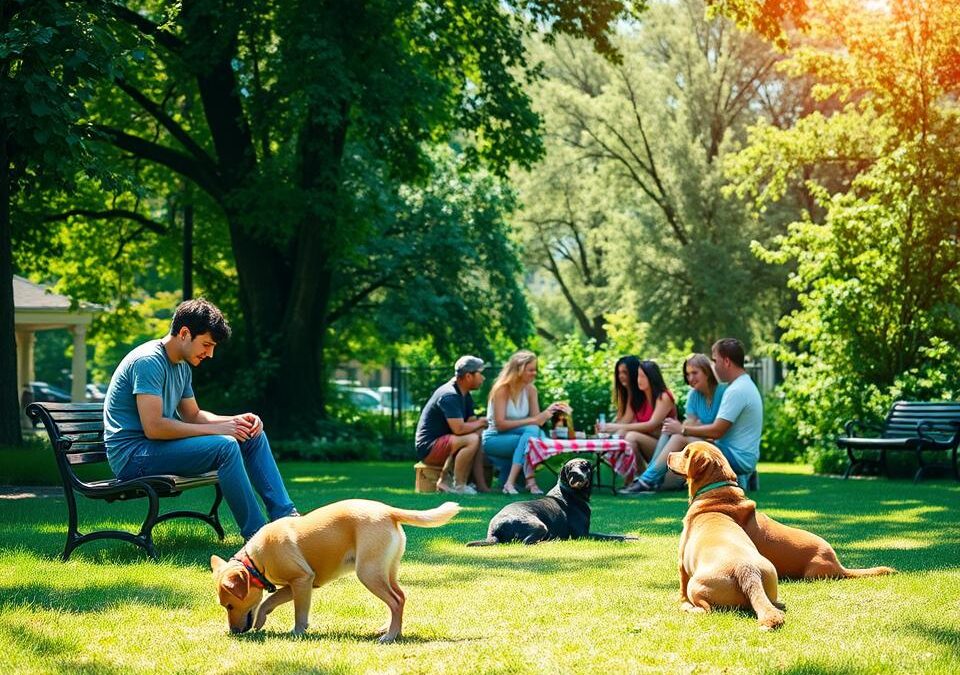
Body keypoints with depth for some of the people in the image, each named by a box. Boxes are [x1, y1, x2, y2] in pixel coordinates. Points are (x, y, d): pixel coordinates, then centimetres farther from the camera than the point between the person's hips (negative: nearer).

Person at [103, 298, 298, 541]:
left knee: (253, 436, 5)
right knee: (225, 446, -28)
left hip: (158, 447, 10)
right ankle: (256, 537, -26)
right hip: (133, 455, -10)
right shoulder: (148, 361, -18)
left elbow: (192, 415, 20)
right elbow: (153, 427, -25)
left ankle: (285, 517, 1)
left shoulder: (182, 366, 13)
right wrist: (215, 429, -19)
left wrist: (236, 420, 1)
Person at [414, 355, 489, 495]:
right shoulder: (449, 396, -20)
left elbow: (471, 422, 11)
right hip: (428, 448, -10)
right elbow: (459, 429, -27)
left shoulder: (465, 396, 13)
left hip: (443, 444, 10)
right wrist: (480, 422, -10)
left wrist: (478, 422, -13)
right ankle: (458, 486, -18)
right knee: (472, 440, -27)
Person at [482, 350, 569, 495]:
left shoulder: (530, 390, 2)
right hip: (494, 439, -5)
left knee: (539, 434, -28)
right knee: (531, 431, -31)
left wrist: (549, 411, -22)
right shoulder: (502, 389, -15)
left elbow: (537, 420, -2)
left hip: (519, 436, 6)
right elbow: (500, 424, -22)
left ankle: (510, 482, -35)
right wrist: (532, 420, -26)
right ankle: (530, 481, -40)